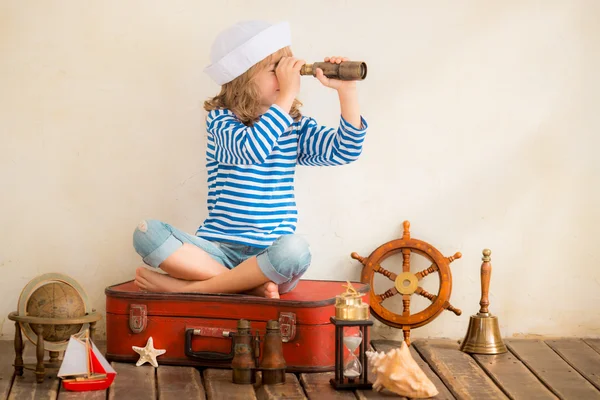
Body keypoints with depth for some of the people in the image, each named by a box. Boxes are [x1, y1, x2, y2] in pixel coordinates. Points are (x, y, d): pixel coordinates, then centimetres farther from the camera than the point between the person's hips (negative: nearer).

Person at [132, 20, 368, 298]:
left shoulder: (295, 127, 9)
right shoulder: (220, 118, -1)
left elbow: (345, 150, -2)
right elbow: (250, 149, -22)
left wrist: (346, 90, -12)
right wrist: (287, 95, -21)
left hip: (269, 254, 1)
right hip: (217, 248, -1)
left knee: (294, 249, -37)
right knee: (147, 233, -25)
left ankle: (189, 288, -23)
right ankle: (250, 284, -28)